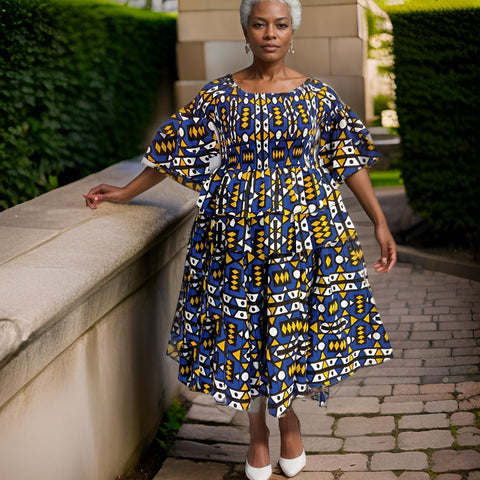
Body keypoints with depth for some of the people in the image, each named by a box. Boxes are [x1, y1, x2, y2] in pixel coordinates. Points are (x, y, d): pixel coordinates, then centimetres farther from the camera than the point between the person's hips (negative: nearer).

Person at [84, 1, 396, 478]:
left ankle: (288, 413, 34)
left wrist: (380, 222, 0)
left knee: (296, 325, 6)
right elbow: (177, 150, 8)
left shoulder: (317, 95, 1)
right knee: (243, 329, 6)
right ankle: (257, 429, 28)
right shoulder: (219, 96, -1)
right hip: (238, 235, 0)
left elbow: (348, 157, 3)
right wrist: (125, 193, 11)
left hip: (305, 230, 0)